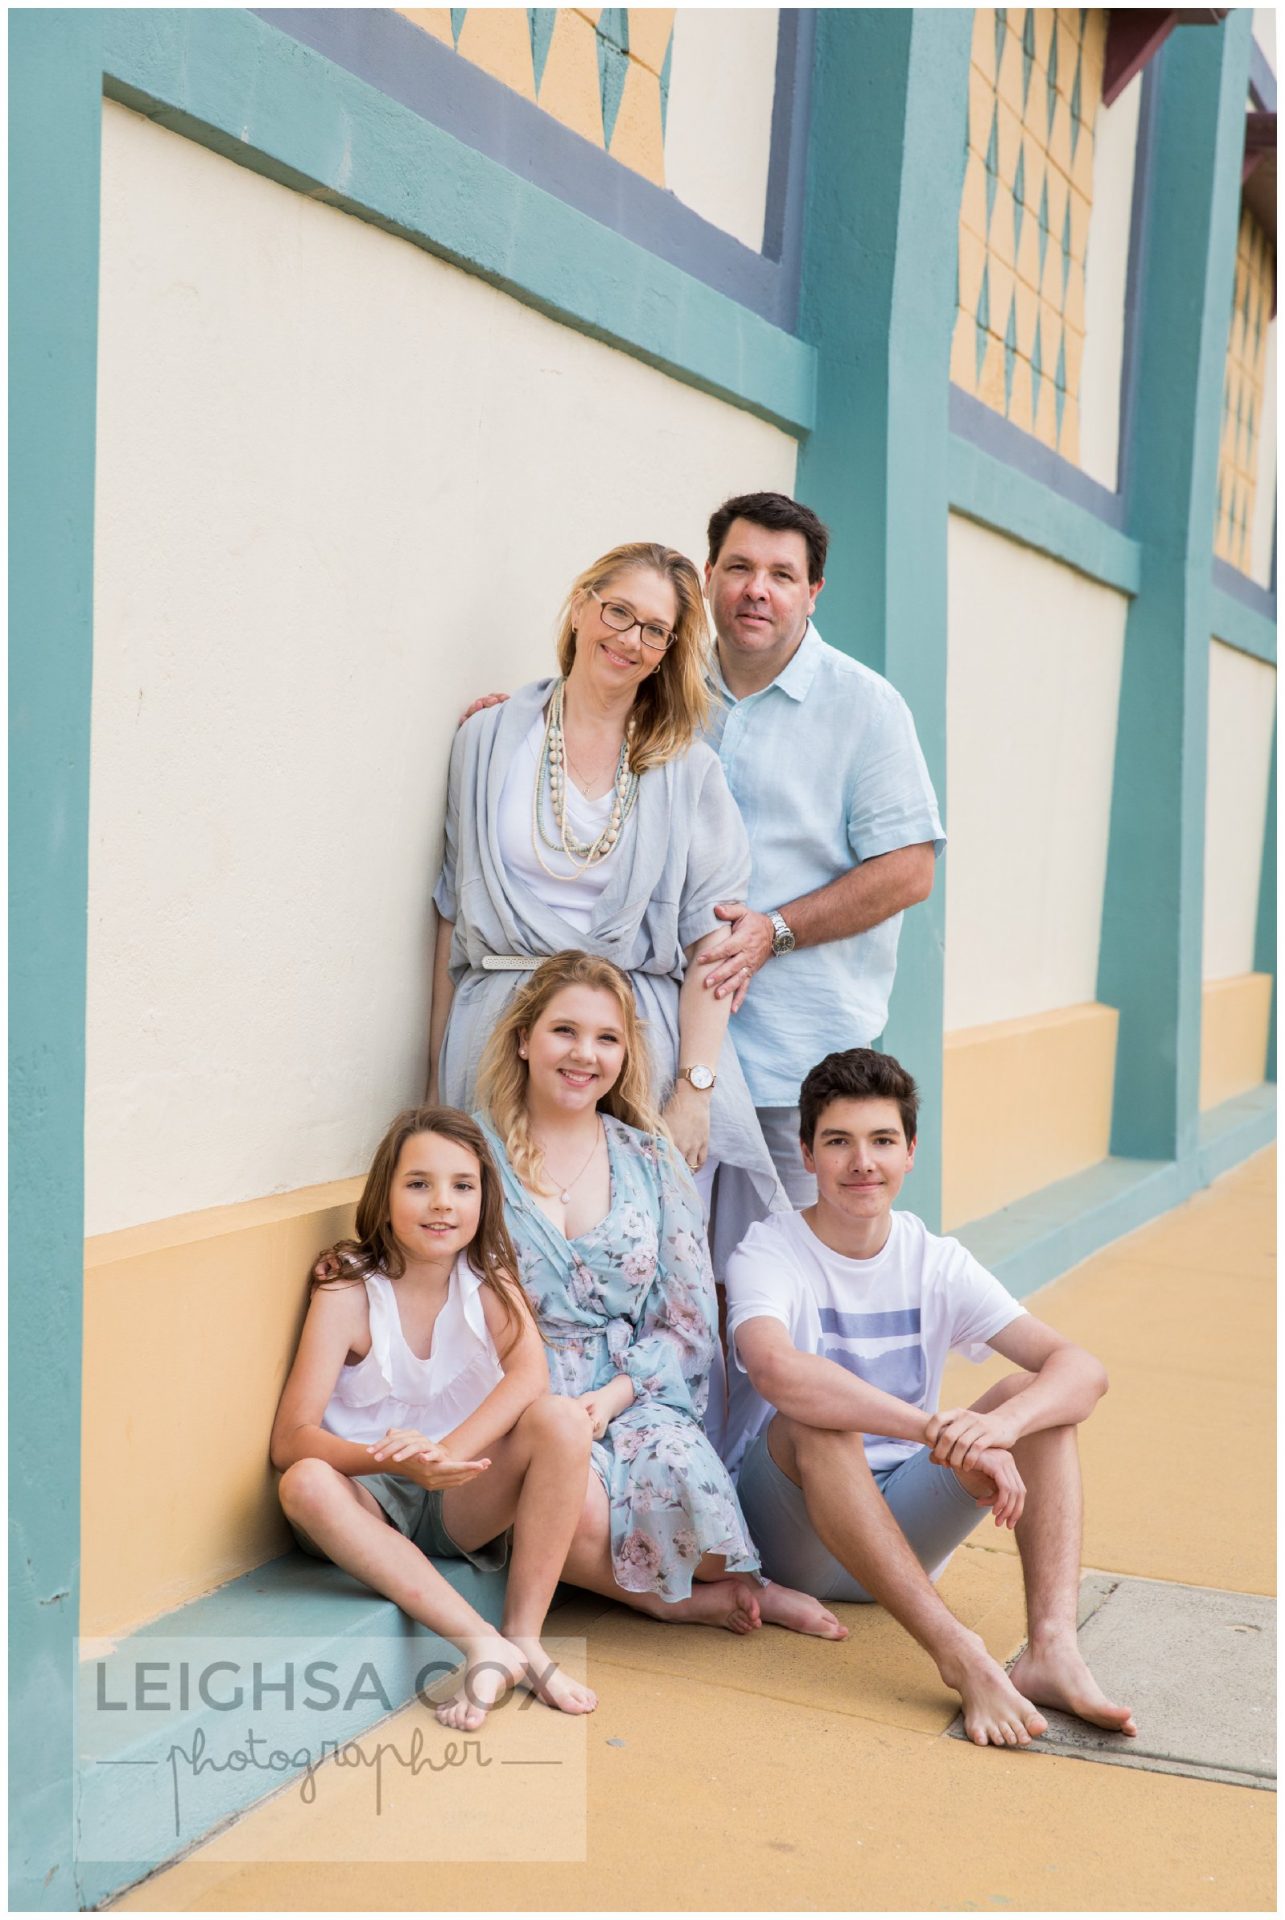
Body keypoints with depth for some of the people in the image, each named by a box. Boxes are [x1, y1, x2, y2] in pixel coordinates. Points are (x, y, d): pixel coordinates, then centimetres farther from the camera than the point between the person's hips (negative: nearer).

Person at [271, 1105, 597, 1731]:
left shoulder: (488, 1277, -1)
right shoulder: (349, 1291, -10)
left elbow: (529, 1372, -22)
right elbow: (290, 1440, -19)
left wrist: (447, 1453, -40)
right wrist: (392, 1460, -39)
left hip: (464, 1503, 2)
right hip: (373, 1504, -2)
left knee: (560, 1420, -24)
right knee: (305, 1484, -34)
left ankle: (524, 1636, -20)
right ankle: (481, 1641, -36)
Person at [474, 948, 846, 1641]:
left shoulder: (651, 1162, 9)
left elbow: (688, 1323, 7)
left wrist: (610, 1397, -11)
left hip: (634, 1400, 2)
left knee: (673, 1463, -33)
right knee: (576, 1499, -35)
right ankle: (684, 1598, -7)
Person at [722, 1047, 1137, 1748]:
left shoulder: (935, 1263, 0)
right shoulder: (768, 1255, -13)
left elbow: (1083, 1369, -12)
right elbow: (776, 1372, -38)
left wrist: (1001, 1424, -35)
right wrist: (944, 1432, -43)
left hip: (903, 1528, 5)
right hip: (788, 1528, -4)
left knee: (1038, 1397, -16)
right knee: (817, 1420, -35)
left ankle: (1052, 1649, -31)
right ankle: (960, 1656, -38)